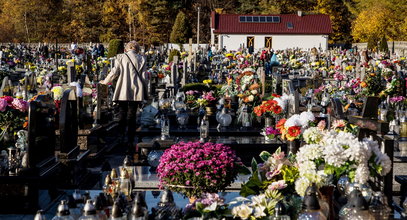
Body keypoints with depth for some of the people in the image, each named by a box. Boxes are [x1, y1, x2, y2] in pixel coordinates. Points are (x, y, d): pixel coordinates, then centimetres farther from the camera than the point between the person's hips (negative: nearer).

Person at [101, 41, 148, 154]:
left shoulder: (121, 57, 1)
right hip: (136, 92, 1)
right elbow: (144, 77, 5)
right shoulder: (141, 59, 4)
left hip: (123, 92, -1)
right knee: (132, 117, 3)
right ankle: (130, 144, 0)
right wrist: (145, 93, 12)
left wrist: (105, 81, 18)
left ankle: (120, 142, 8)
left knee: (122, 116, 10)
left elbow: (114, 72, 0)